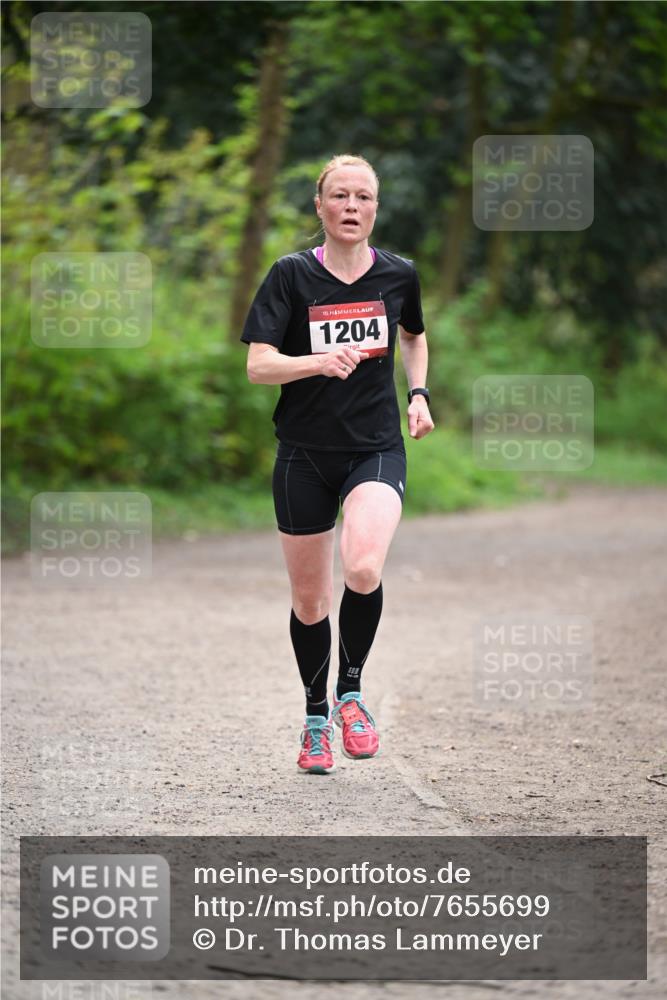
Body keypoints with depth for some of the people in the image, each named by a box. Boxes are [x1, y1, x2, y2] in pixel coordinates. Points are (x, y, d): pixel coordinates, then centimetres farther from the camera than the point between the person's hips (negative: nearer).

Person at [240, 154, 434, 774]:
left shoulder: (398, 275, 3)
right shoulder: (291, 275, -5)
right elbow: (257, 366, -12)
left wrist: (418, 393, 8)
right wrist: (319, 361, -29)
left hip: (376, 449, 0)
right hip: (304, 454, 0)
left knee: (363, 568, -27)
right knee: (308, 598, 8)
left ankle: (351, 692, -4)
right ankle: (316, 719, 30)